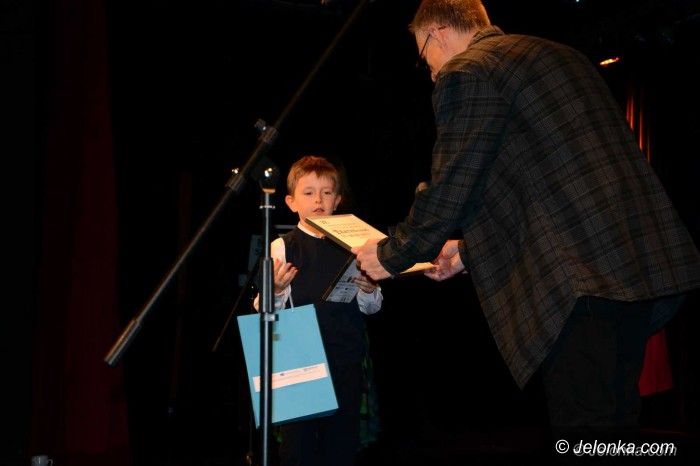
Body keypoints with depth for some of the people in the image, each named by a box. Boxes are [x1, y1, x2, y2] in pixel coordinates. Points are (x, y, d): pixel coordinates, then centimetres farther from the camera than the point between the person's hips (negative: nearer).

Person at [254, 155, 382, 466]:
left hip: (345, 360, 3)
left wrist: (369, 289, -11)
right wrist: (276, 290, -25)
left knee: (342, 441, 11)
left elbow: (373, 307, 9)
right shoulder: (282, 248, -1)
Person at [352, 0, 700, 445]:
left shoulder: (467, 72, -4)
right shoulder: (561, 55, 25)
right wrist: (471, 250, 31)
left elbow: (448, 188, -5)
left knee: (584, 421, -3)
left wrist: (391, 254, 12)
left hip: (583, 280, -10)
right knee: (613, 417, 17)